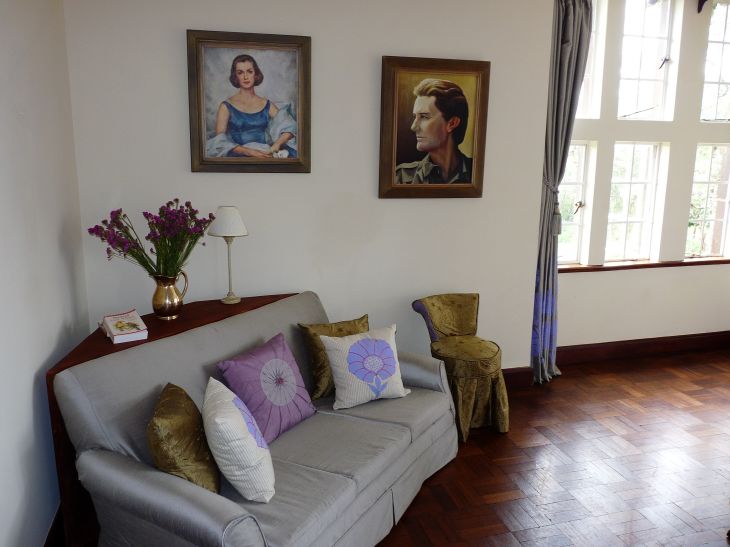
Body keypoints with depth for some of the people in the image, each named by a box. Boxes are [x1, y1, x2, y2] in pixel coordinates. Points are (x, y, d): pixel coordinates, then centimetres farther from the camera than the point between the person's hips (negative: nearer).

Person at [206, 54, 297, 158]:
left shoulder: (267, 105, 14)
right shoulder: (226, 106, 5)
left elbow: (289, 127, 5)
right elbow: (219, 141, -5)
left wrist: (275, 146, -16)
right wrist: (249, 152, -19)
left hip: (264, 154, 2)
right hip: (239, 156, -2)